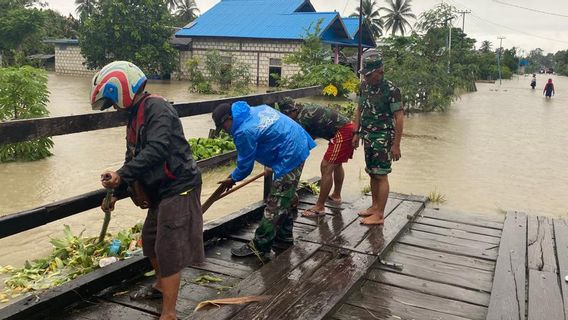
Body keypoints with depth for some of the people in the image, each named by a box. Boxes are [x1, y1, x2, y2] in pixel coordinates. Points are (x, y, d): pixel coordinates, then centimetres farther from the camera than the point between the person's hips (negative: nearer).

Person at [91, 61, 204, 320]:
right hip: (161, 191, 10)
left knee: (168, 250, -5)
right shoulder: (135, 116, 15)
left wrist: (120, 175, -29)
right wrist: (115, 194, 19)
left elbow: (156, 150, -30)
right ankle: (161, 286, 46)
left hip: (178, 189, -10)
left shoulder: (156, 108, -16)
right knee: (150, 241, 23)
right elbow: (134, 159, 20)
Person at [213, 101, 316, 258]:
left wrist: (233, 179, 13)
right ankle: (284, 237, 32)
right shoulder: (257, 109, 10)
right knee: (284, 200, 20)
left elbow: (245, 163, -7)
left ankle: (259, 248, 3)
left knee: (275, 205, -4)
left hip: (289, 158, -10)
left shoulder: (244, 132, -18)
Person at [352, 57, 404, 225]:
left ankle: (379, 215, 3)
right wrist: (356, 133, 12)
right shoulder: (364, 86, 6)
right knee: (372, 173, 14)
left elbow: (399, 118, -15)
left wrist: (396, 144, -17)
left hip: (383, 138, -7)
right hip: (368, 136, 7)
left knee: (381, 175, -3)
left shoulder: (391, 90, -16)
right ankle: (374, 206, 28)